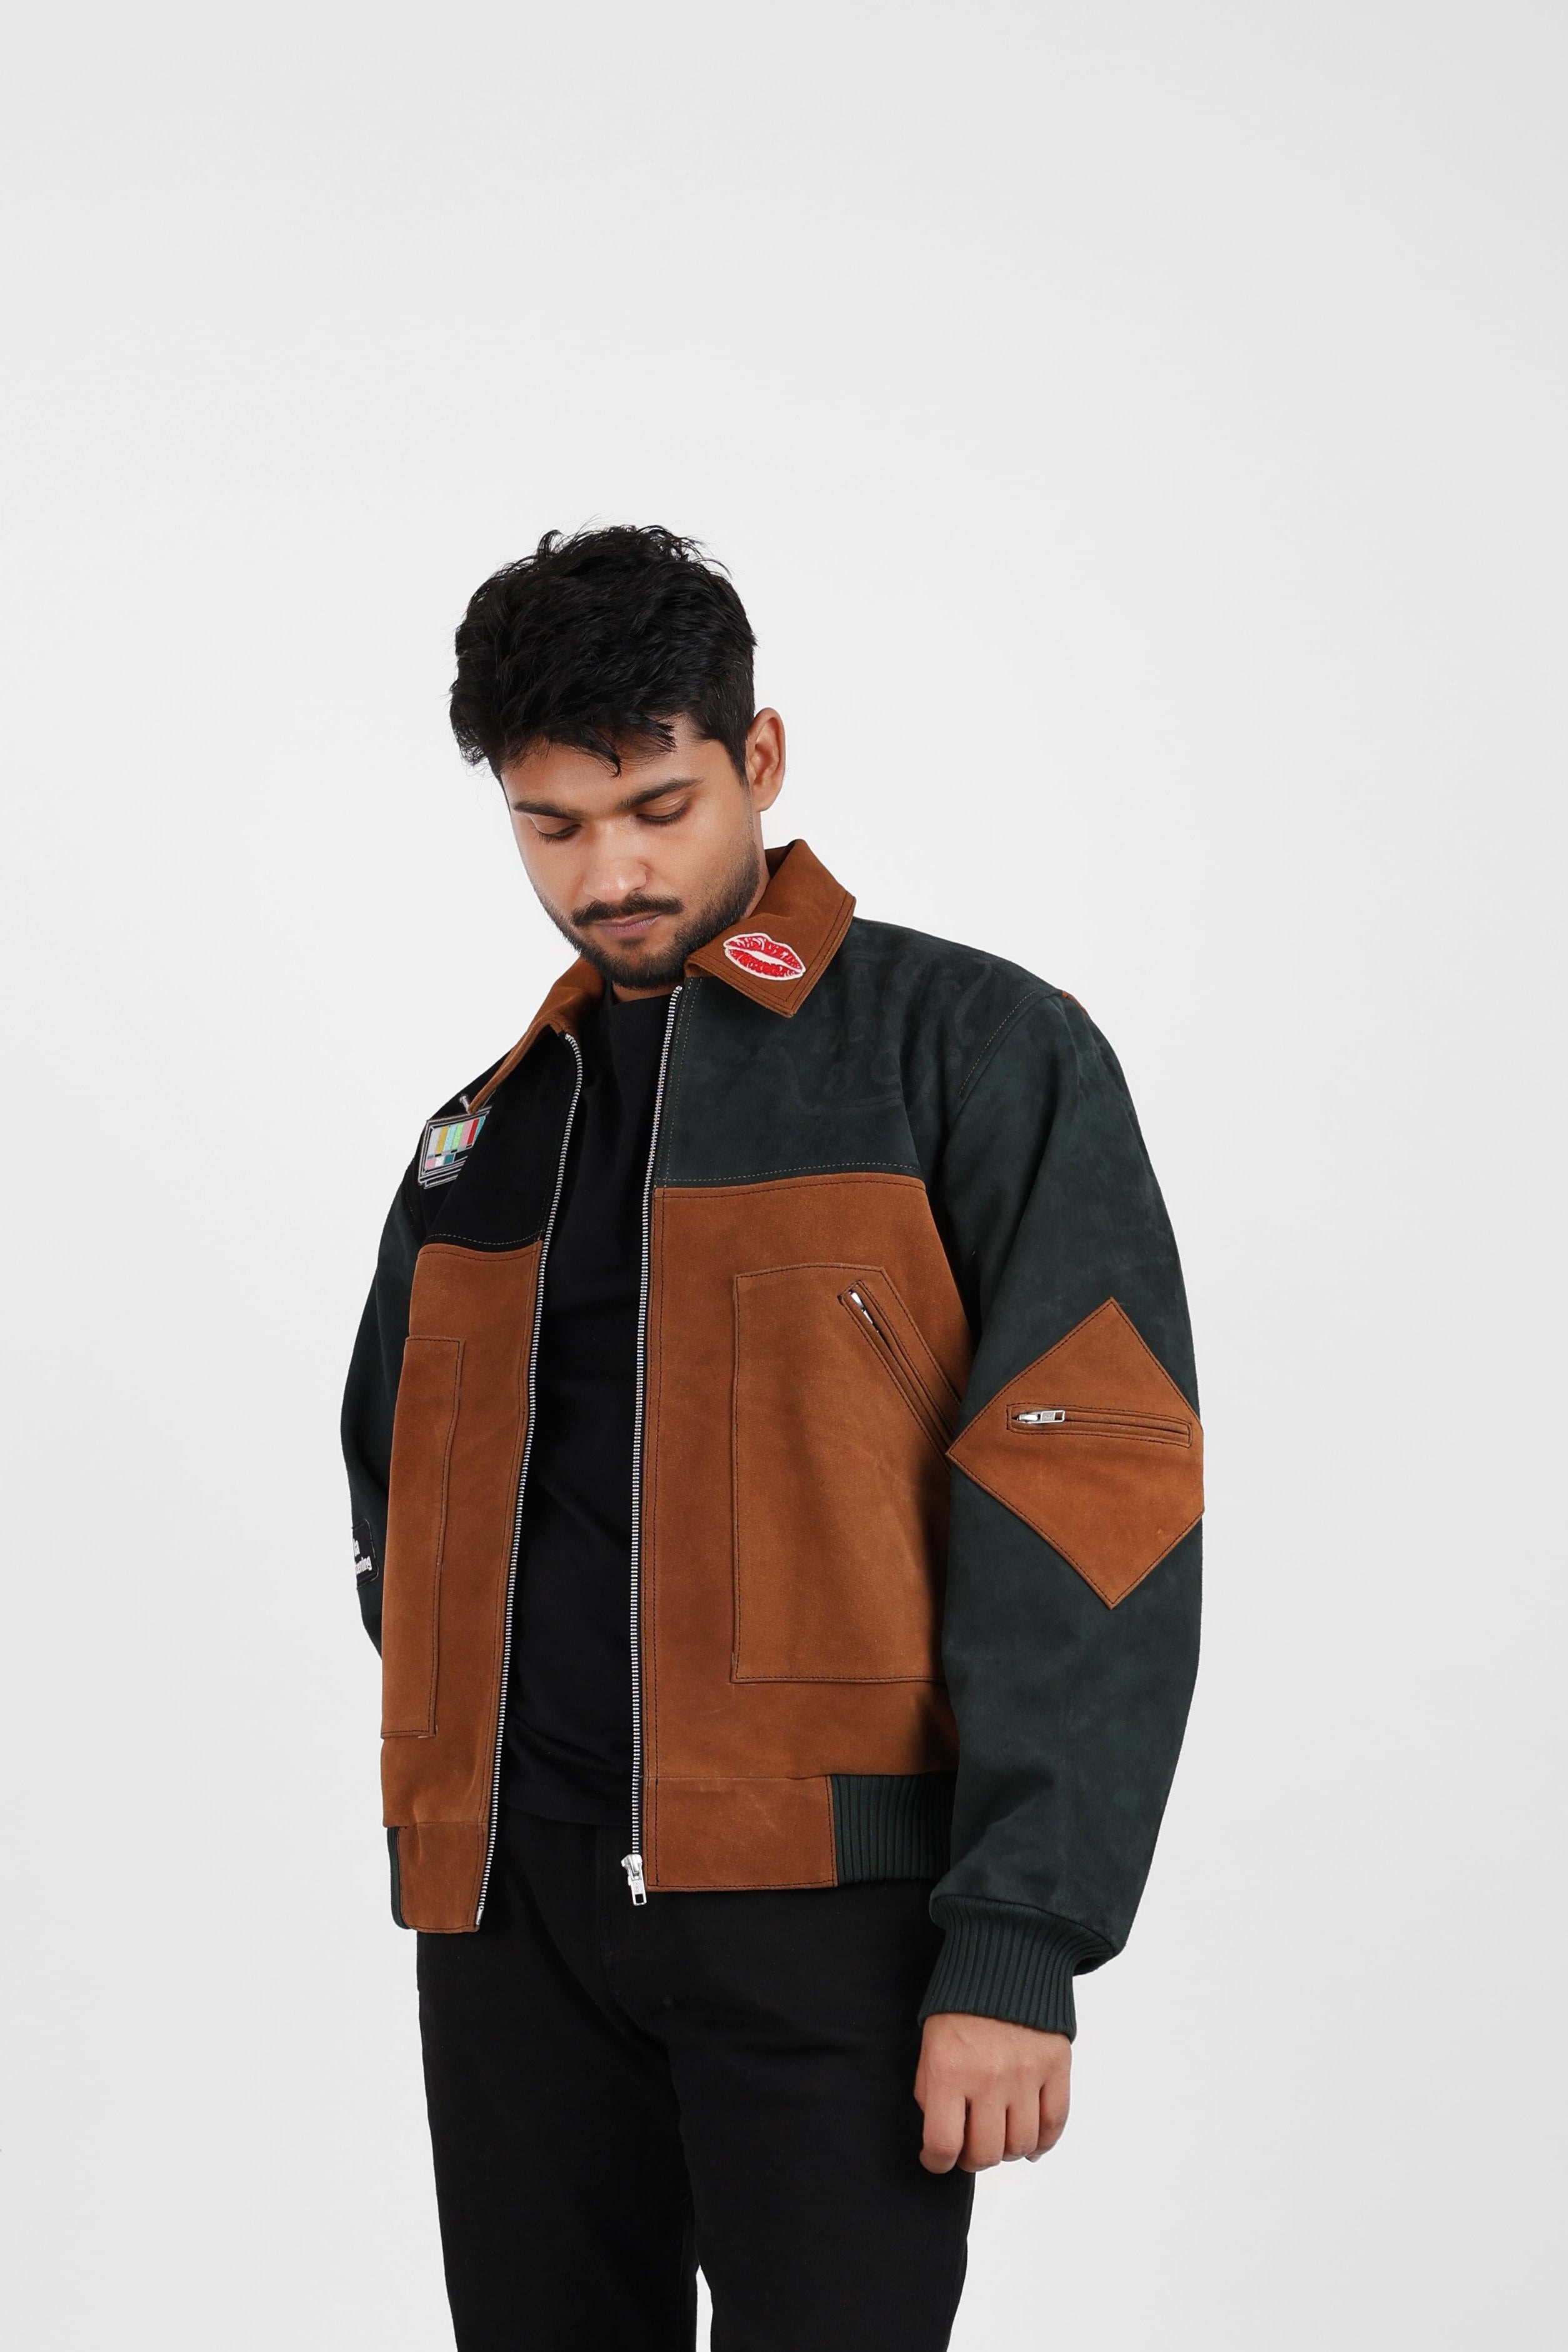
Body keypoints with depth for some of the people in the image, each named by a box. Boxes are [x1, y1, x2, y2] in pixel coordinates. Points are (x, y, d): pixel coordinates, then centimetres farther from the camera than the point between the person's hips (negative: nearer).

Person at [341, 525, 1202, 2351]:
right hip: (514, 1912, 5)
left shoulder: (976, 1052, -1)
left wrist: (1017, 1946, -16)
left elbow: (1090, 1506, -9)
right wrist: (460, 1797, 10)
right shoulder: (485, 1129, 17)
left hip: (828, 1903, -5)